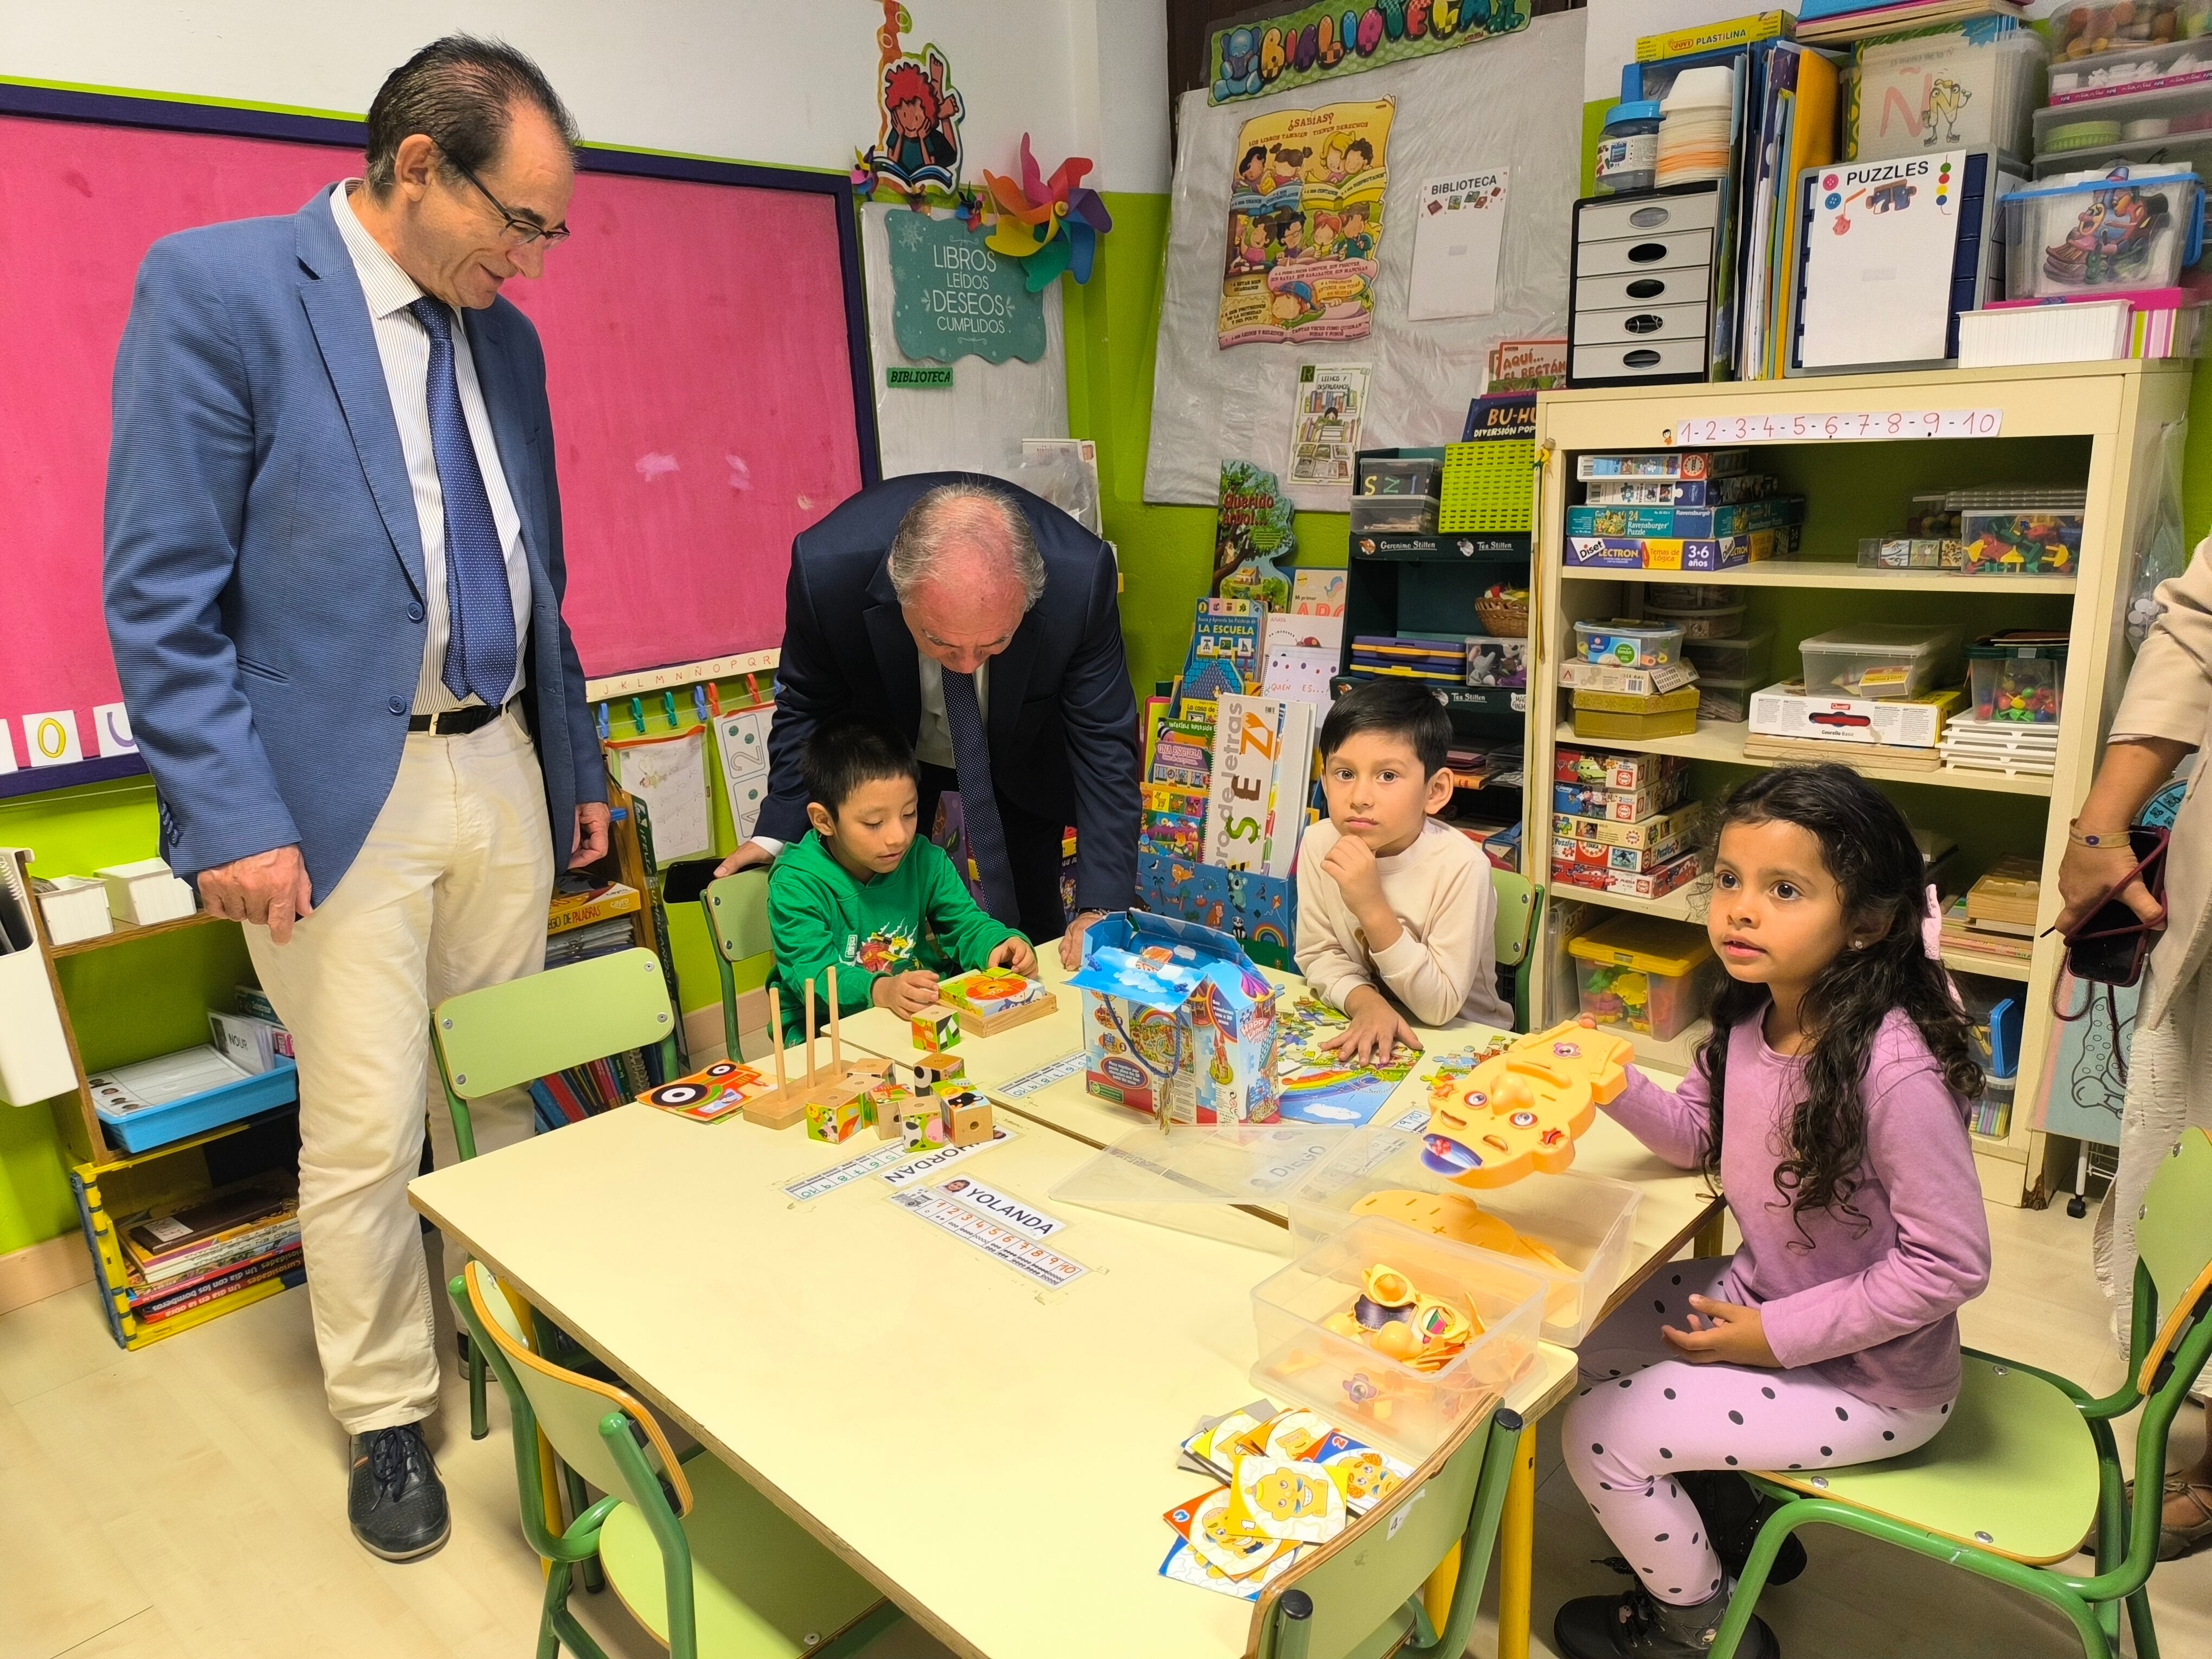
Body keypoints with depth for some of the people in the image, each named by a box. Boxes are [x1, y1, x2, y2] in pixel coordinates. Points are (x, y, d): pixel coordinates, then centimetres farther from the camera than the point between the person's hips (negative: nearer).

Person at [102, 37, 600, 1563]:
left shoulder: (504, 337, 12)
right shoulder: (216, 287, -7)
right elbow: (160, 591, -10)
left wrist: (578, 763, 17)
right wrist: (230, 817, -15)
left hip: (503, 775, 6)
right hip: (339, 794, -5)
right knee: (366, 1134, 3)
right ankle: (386, 1418, 24)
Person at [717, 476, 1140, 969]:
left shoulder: (1081, 575, -37)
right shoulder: (827, 568, -35)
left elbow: (1104, 741, -25)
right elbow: (807, 705, -13)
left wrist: (1100, 908, -28)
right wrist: (777, 830, -17)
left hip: (1021, 758, 0)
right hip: (887, 757, 0)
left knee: (1032, 928, 6)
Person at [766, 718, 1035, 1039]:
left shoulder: (925, 860, 0)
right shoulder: (795, 884, -15)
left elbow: (966, 923, 3)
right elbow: (812, 974, -23)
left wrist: (999, 945, -22)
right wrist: (881, 990, -43)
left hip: (924, 1012, 4)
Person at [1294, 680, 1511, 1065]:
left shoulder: (1460, 865, -21)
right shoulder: (1320, 843, -8)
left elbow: (1440, 1007, -19)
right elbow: (1318, 953, 0)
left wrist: (1374, 909, -29)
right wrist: (1367, 1003, -19)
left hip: (1465, 1039, -3)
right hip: (1363, 1033, 4)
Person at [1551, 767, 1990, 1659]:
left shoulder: (1897, 1068, -32)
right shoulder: (1751, 1017, -9)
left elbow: (1949, 1264, -26)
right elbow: (1700, 1135, 6)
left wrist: (1776, 1336, -21)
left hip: (1869, 1379, -8)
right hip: (1765, 1292, 8)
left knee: (1599, 1434, -7)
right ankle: (1729, 1527, 36)